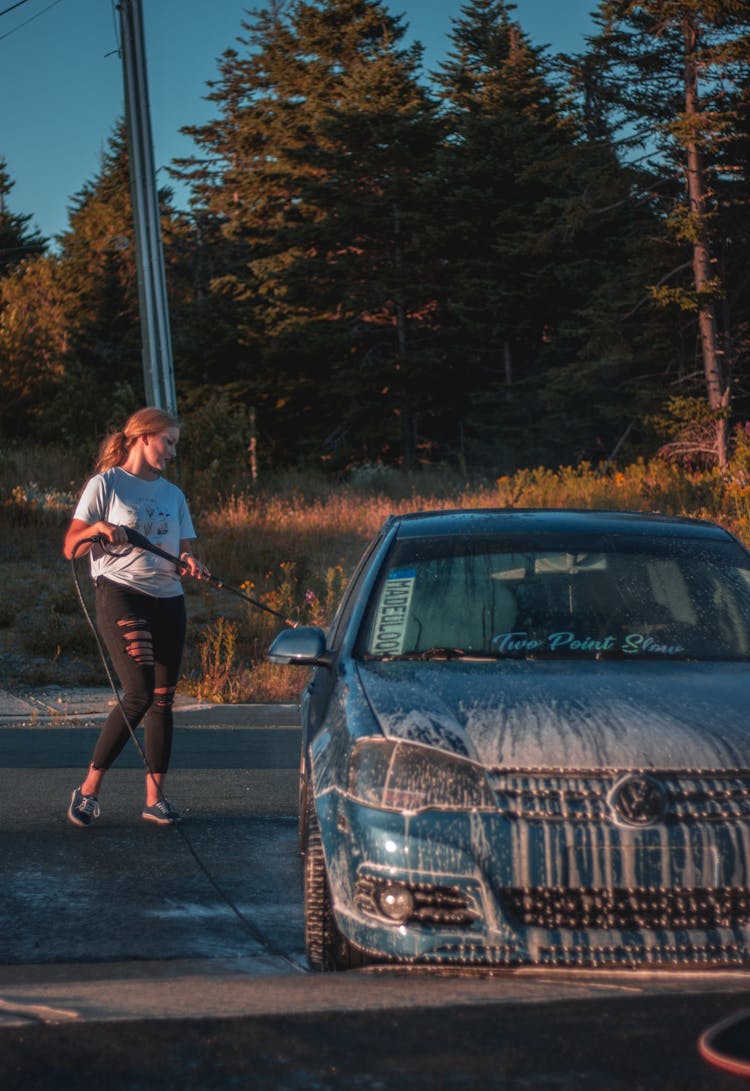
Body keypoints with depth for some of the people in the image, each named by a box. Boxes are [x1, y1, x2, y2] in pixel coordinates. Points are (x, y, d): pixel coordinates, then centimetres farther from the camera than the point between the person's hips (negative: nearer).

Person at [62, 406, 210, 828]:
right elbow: (71, 549, -3)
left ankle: (155, 798, 8)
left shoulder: (173, 495, 17)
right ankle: (89, 788, -8)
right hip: (121, 594, -6)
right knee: (139, 693, -17)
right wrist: (97, 530, -23)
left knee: (163, 698, 2)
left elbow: (183, 552, 18)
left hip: (168, 600, 6)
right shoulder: (106, 484, 1)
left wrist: (191, 564, -6)